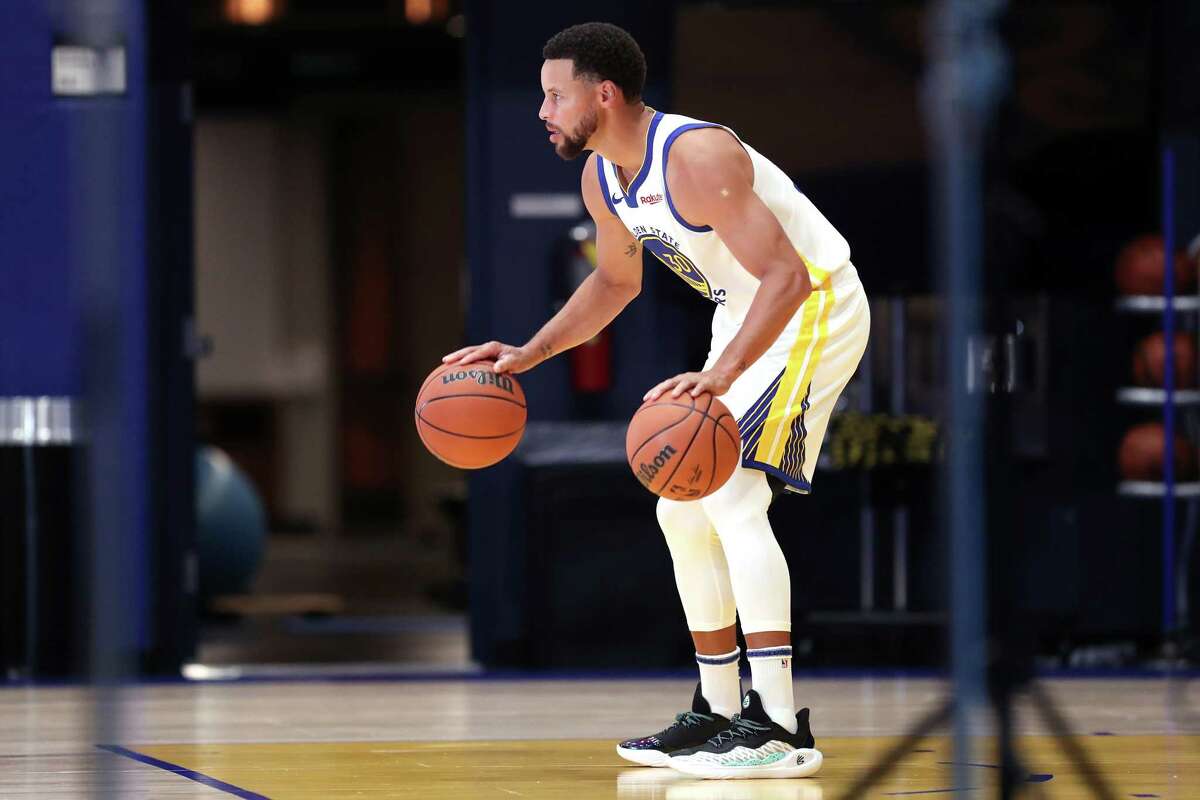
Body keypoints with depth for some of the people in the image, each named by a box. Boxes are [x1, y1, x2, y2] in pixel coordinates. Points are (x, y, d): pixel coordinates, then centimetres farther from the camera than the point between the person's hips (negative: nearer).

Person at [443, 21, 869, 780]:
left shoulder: (697, 156, -29)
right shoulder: (603, 177, 0)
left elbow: (786, 276, -33)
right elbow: (617, 281, 19)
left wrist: (721, 374, -45)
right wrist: (530, 354, 9)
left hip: (816, 304, -10)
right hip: (747, 315, 10)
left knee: (730, 494, -23)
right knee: (682, 509, 11)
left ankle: (780, 727, -26)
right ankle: (718, 714, 21)